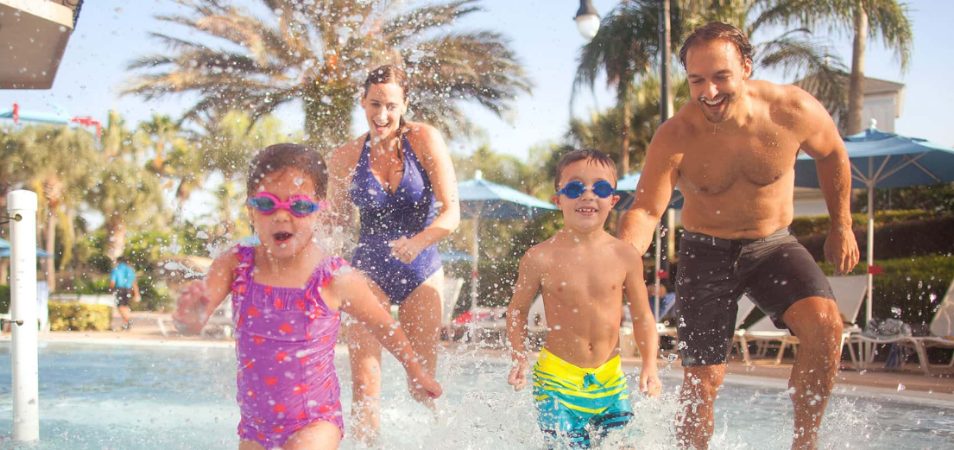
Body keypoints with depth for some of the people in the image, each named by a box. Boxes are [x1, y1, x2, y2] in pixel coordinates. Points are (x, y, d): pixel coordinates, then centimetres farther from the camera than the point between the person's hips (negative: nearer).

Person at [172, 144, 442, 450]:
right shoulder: (234, 266, -8)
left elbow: (384, 327, 2)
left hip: (315, 421, -4)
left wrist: (416, 373, 15)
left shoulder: (337, 279, -14)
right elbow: (195, 316, -19)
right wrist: (192, 316, -43)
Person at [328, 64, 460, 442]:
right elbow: (337, 220, 8)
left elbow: (451, 213, -16)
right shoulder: (346, 157, -6)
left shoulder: (425, 140, -11)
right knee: (364, 383, -10)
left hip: (422, 272, 0)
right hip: (370, 272, 0)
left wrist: (418, 241, -34)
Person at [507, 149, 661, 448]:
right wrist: (519, 360, -6)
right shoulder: (541, 258, -7)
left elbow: (642, 316, 6)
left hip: (610, 378, 3)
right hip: (557, 379, -2)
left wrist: (650, 364, -4)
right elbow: (517, 311, 5)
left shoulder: (625, 256, -2)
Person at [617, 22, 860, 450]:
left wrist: (841, 226, 11)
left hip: (772, 245, 1)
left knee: (825, 322, -26)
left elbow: (832, 155, 4)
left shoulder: (794, 111, -17)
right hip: (706, 253, -1)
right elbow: (645, 210, -25)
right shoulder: (674, 138, -22)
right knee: (702, 381, -1)